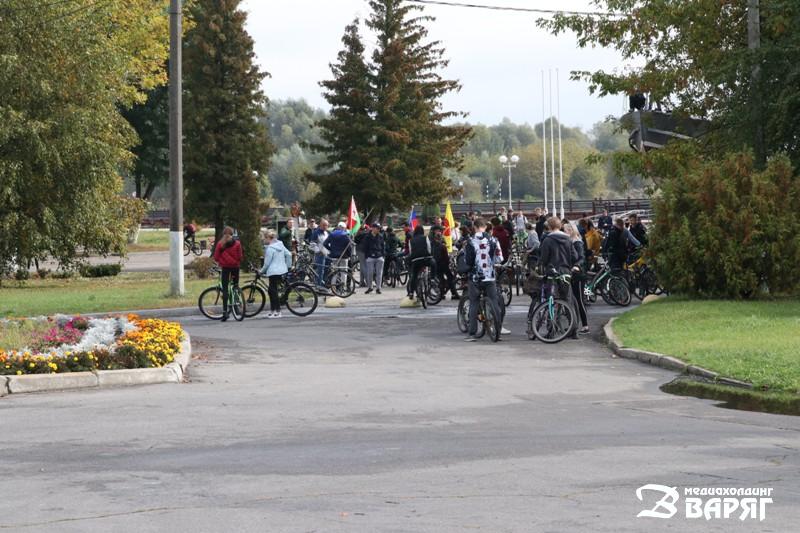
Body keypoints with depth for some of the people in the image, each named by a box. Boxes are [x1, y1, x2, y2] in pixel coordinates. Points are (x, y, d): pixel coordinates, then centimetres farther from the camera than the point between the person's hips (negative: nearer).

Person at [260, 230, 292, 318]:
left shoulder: (270, 248, -15)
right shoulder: (280, 245, 8)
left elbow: (267, 263, -12)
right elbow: (289, 254, 10)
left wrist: (262, 271, 4)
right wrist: (288, 266, 19)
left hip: (273, 272, -9)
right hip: (282, 270, 9)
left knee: (273, 291, -2)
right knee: (272, 290, 17)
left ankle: (277, 312, -2)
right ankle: (272, 310, 22)